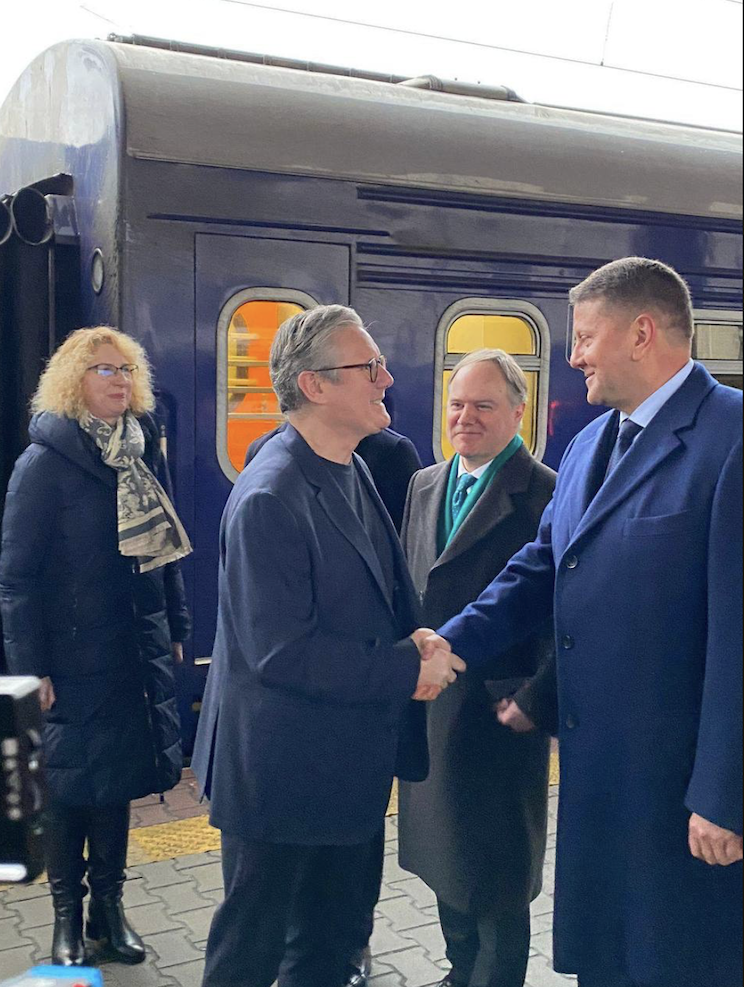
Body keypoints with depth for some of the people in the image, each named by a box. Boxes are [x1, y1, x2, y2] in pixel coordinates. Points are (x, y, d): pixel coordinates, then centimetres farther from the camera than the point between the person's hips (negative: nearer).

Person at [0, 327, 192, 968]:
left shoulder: (144, 450, 6)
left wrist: (176, 627, 8)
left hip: (135, 650, 5)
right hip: (73, 657, -5)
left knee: (118, 776, 14)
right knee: (69, 783, 7)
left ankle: (108, 904, 28)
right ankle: (68, 915, 24)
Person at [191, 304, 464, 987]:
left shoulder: (353, 471, 6)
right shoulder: (269, 497, -24)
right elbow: (281, 649, -26)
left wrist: (416, 639, -4)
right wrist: (408, 669, -19)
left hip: (346, 765, 9)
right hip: (282, 772, -9)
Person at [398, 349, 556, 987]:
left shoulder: (545, 494, -14)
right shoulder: (424, 485, 9)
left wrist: (535, 701, -18)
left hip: (497, 715, -7)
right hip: (427, 704, 7)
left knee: (497, 880, 10)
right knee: (447, 862, 22)